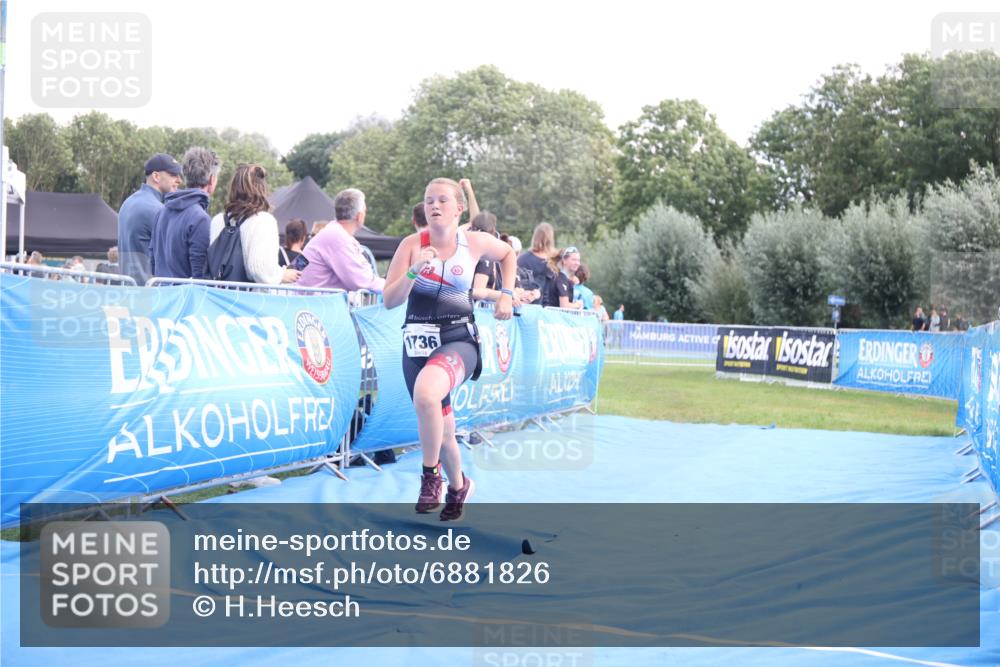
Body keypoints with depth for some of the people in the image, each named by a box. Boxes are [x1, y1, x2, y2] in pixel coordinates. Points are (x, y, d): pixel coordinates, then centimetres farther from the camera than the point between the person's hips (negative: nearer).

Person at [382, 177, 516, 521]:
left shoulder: (475, 243, -1)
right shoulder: (412, 244, -2)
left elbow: (508, 253, 22)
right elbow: (389, 300, -5)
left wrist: (506, 294, 11)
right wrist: (414, 271, -21)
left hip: (459, 340, -2)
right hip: (418, 341, 2)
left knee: (426, 393, -35)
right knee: (441, 430, 11)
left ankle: (431, 474, -18)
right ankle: (457, 486, 41)